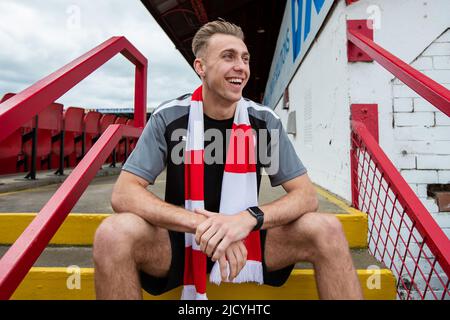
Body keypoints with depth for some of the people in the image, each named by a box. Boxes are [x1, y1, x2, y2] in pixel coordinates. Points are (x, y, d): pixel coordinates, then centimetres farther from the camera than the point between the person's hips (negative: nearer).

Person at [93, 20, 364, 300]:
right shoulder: (168, 118, -10)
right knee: (113, 233, -30)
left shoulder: (265, 120, -6)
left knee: (327, 229, -20)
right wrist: (200, 223, -33)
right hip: (181, 240, -1)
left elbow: (307, 195, -10)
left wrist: (248, 219, -30)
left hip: (245, 241, 2)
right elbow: (123, 194, -17)